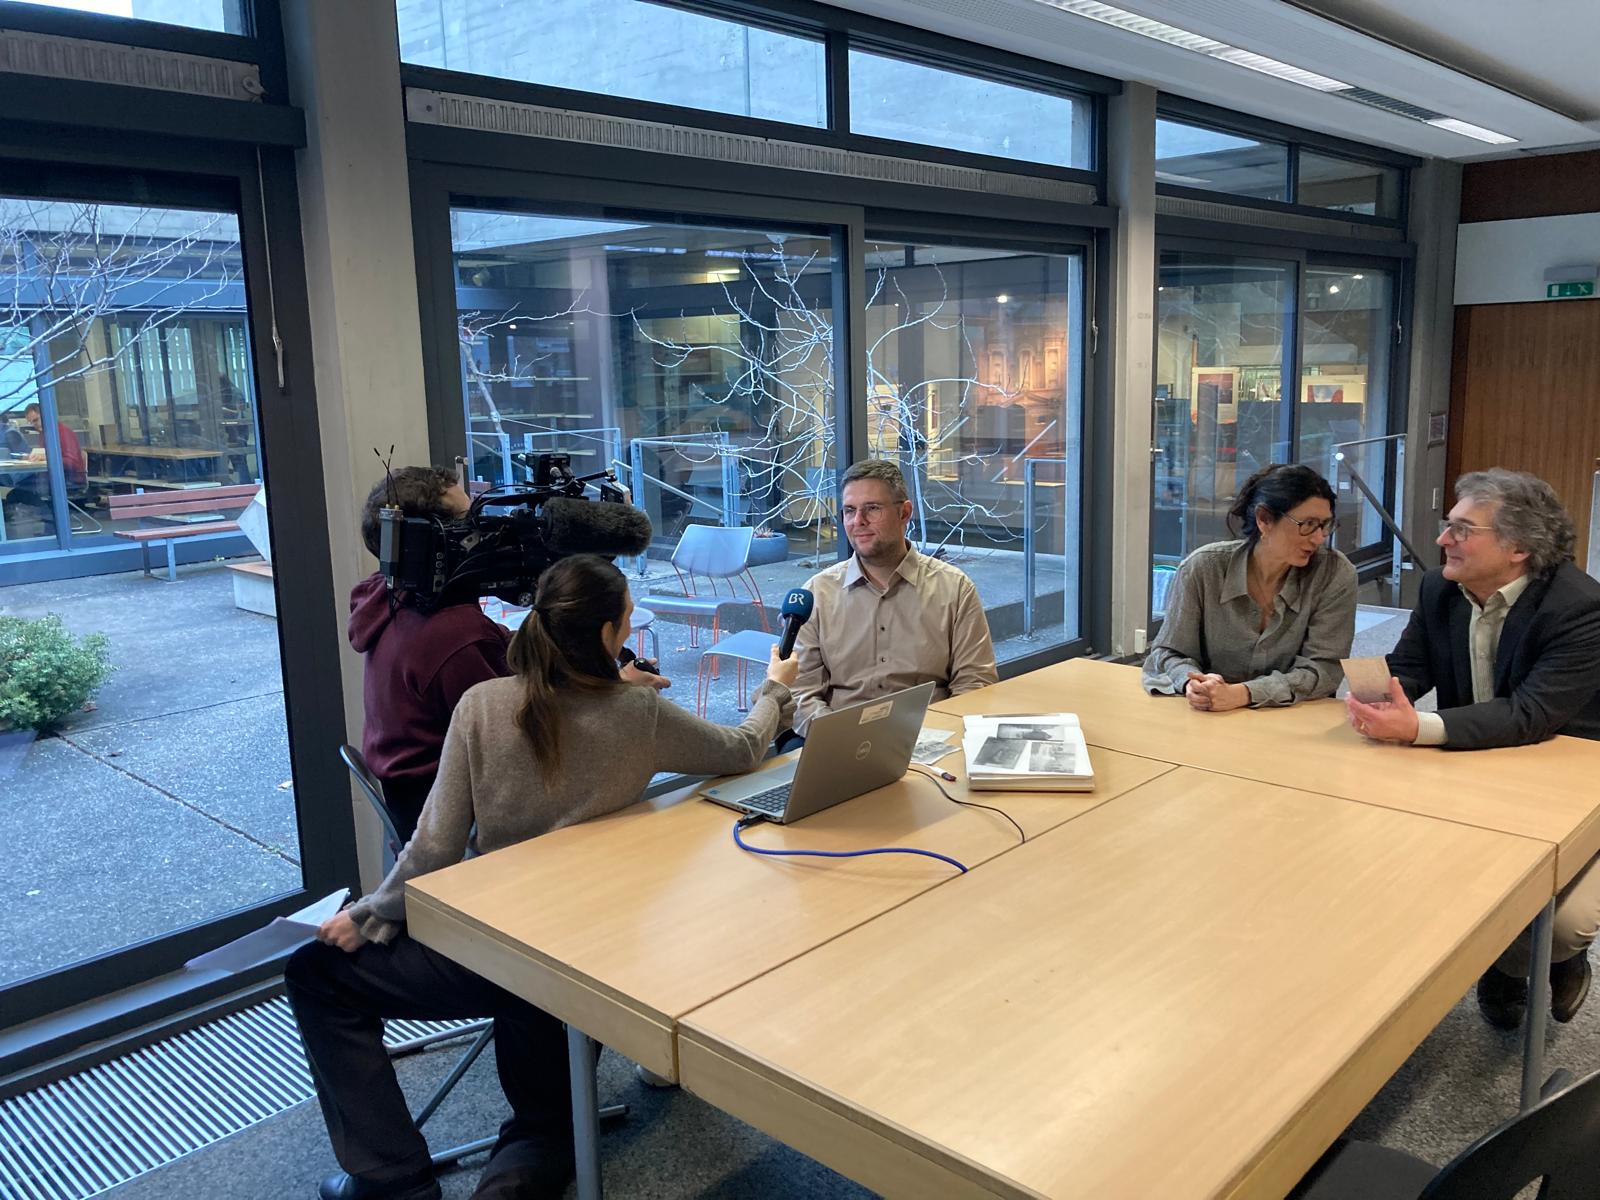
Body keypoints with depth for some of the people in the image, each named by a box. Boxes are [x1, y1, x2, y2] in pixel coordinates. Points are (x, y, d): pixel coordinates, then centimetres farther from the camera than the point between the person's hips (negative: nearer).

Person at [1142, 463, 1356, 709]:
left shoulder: (1336, 575, -8)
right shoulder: (1202, 568, -8)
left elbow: (1323, 668, -10)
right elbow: (1168, 652, 1)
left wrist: (1242, 694, -24)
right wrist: (1192, 683, -22)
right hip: (1209, 720, 1)